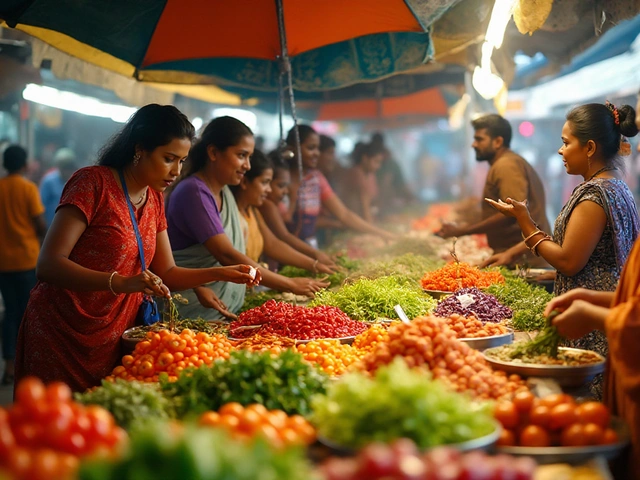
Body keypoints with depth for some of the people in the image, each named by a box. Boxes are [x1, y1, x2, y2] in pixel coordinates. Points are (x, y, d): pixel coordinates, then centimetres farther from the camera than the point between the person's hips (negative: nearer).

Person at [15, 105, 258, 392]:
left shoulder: (154, 199, 10)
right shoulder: (93, 182, -12)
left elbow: (165, 274, 13)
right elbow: (48, 265, -20)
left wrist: (220, 273, -2)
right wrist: (120, 283, -32)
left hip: (114, 341, 6)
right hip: (62, 337, -6)